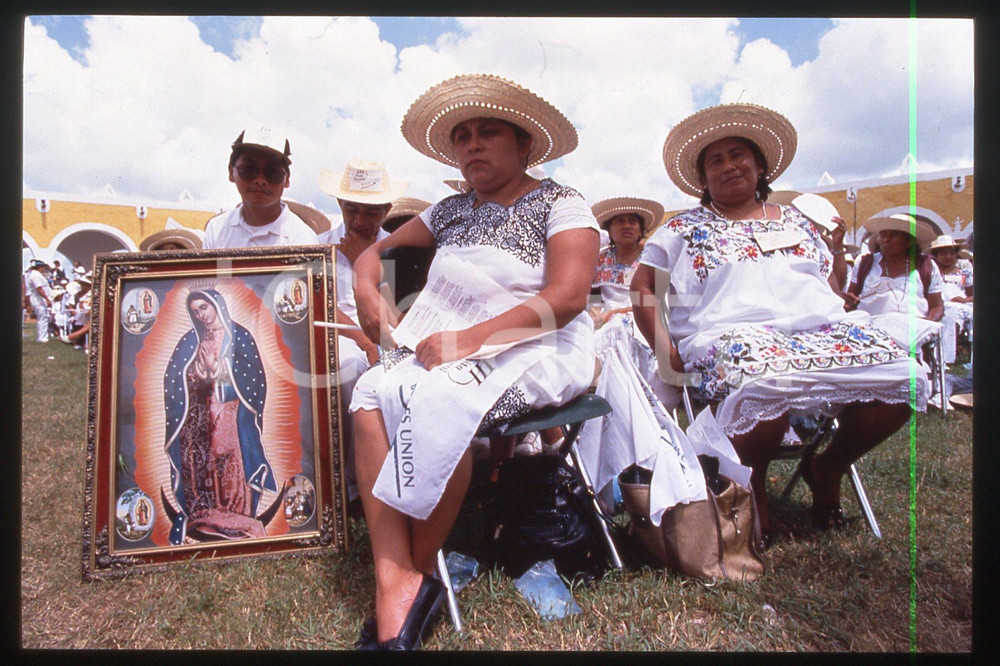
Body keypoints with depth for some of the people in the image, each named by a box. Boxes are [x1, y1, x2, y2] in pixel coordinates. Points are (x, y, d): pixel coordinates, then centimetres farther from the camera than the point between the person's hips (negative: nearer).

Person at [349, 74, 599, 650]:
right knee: (373, 392, -25)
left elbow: (568, 297, -16)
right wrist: (367, 289, 0)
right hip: (452, 345, 6)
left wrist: (470, 338, -23)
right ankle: (394, 585, -28)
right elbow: (379, 249, 25)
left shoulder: (560, 204, 0)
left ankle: (419, 574, -15)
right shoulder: (452, 211, 18)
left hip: (538, 350, -5)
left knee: (440, 401, -34)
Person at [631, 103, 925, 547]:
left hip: (821, 328, 5)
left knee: (900, 376, -22)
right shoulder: (683, 229, 15)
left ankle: (828, 469, 5)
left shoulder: (796, 222, 26)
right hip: (733, 334, -4)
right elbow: (643, 286, 8)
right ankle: (752, 485, -7)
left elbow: (831, 286, 28)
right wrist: (663, 346, -5)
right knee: (767, 385, -40)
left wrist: (844, 326, 9)